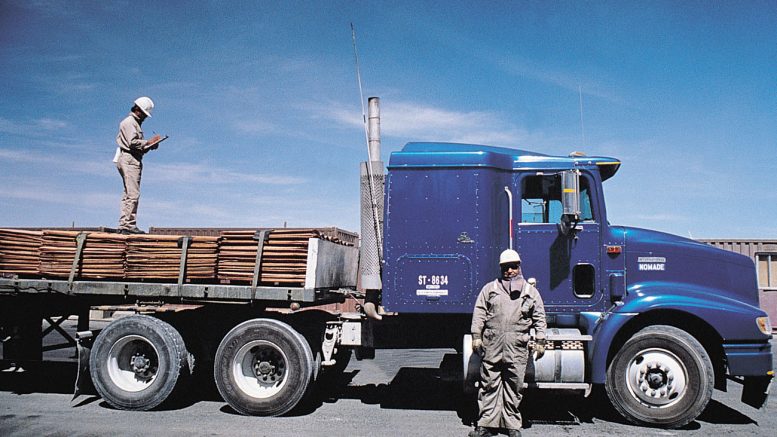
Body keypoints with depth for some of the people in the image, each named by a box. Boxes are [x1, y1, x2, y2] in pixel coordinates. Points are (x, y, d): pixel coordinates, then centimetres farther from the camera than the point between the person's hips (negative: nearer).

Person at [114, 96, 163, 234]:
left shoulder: (135, 123, 26)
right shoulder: (129, 122, -3)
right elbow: (132, 142, -17)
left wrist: (148, 146, 3)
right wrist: (149, 142, -10)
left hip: (133, 160, 10)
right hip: (129, 159, -10)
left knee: (128, 194, 8)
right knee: (133, 194, -14)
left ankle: (123, 225, 8)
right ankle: (129, 224, -16)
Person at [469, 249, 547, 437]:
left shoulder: (530, 291, 13)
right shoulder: (490, 288, 10)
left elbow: (539, 318, 13)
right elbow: (479, 313, 7)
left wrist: (540, 342, 6)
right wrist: (476, 336, -1)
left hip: (517, 347, 0)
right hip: (492, 345, 0)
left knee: (514, 387, 6)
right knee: (489, 385, 3)